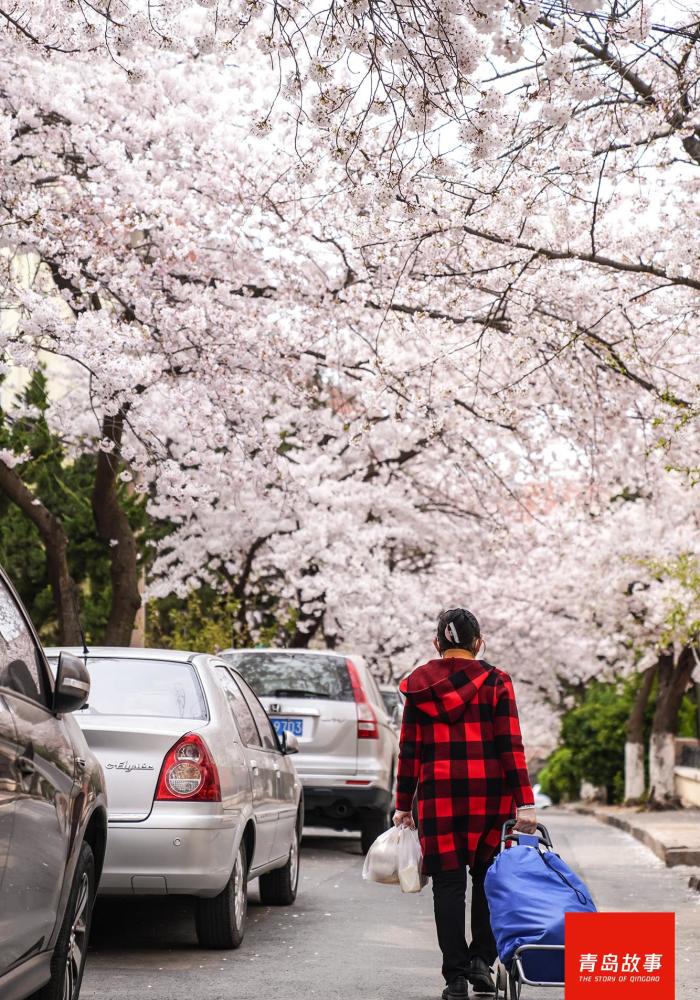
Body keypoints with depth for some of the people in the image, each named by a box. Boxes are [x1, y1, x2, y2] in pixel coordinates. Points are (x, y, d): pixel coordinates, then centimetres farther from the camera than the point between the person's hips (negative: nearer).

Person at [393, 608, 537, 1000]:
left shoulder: (419, 685, 6)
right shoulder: (496, 681, 0)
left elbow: (409, 751, 5)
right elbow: (510, 746, -6)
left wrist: (404, 806, 10)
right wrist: (524, 803, -6)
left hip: (439, 792, 0)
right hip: (489, 792, 0)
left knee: (449, 883, 3)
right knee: (487, 877, 15)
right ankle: (481, 961, 6)